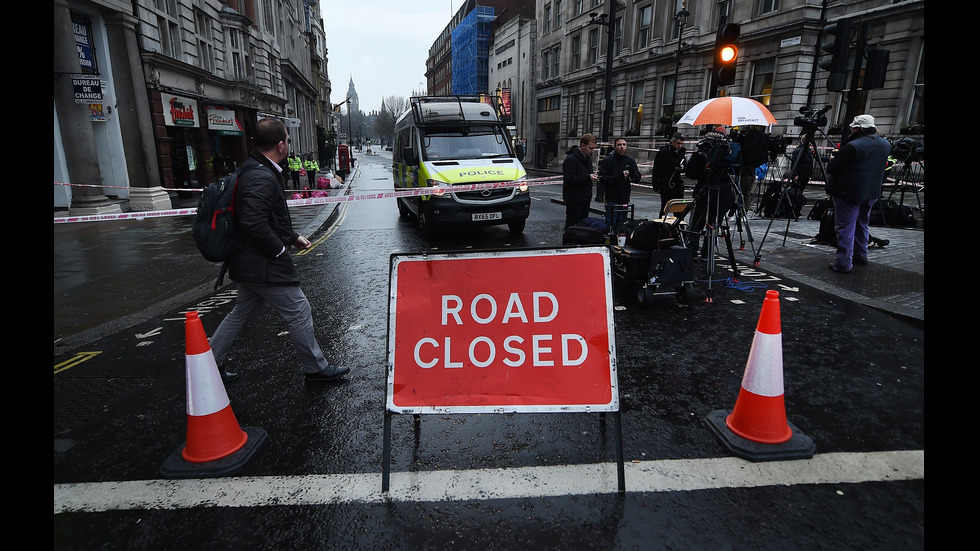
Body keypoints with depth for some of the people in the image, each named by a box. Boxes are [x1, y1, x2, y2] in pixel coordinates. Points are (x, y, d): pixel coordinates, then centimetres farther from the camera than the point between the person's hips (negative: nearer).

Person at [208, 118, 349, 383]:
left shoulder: (253, 170, 12)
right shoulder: (262, 178, -22)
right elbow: (253, 223, -31)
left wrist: (293, 237, 19)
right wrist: (280, 249, -18)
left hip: (248, 263, 11)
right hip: (263, 266, -10)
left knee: (242, 313, 22)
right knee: (299, 312, 1)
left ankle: (211, 361, 34)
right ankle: (316, 368, 15)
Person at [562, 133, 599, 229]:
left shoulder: (588, 157, 15)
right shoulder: (571, 158, -15)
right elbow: (569, 179, -22)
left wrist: (593, 176, 4)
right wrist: (588, 177, -22)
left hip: (585, 198, 9)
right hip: (574, 200, -9)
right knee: (572, 225, -5)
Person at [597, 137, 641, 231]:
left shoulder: (630, 161, 9)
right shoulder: (607, 161, -4)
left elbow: (637, 178, 6)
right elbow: (602, 178, -13)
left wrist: (632, 173, -16)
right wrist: (619, 177, -20)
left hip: (625, 199, 5)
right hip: (612, 199, -4)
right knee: (611, 225, -4)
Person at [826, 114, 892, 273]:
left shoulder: (852, 146, -20)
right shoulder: (885, 144, 6)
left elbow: (832, 168, -18)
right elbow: (881, 165, 20)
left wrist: (833, 160, 4)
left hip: (850, 193, -8)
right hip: (872, 192, 8)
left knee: (845, 227, -4)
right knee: (862, 223, 23)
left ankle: (844, 263, -5)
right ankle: (861, 254, 33)